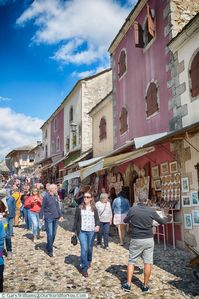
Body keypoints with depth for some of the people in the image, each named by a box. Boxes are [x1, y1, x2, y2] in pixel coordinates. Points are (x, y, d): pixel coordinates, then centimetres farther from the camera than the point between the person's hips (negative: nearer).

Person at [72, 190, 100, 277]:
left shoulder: (94, 208, 4)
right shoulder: (79, 208, 1)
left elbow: (97, 219, 1)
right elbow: (76, 220, 5)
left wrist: (97, 225, -20)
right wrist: (74, 231, 5)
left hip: (91, 231, 2)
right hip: (82, 231, -1)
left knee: (90, 248, 13)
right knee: (84, 249, -9)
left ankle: (89, 261, 42)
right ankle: (84, 268, -2)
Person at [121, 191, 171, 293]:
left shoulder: (132, 209, -7)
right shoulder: (151, 210, -6)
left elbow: (125, 221, 9)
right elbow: (161, 221, 10)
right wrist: (167, 219, 32)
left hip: (136, 240, 0)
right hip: (148, 239, 1)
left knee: (131, 262, 12)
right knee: (148, 263, 9)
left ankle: (128, 284, 14)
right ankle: (145, 286, 16)